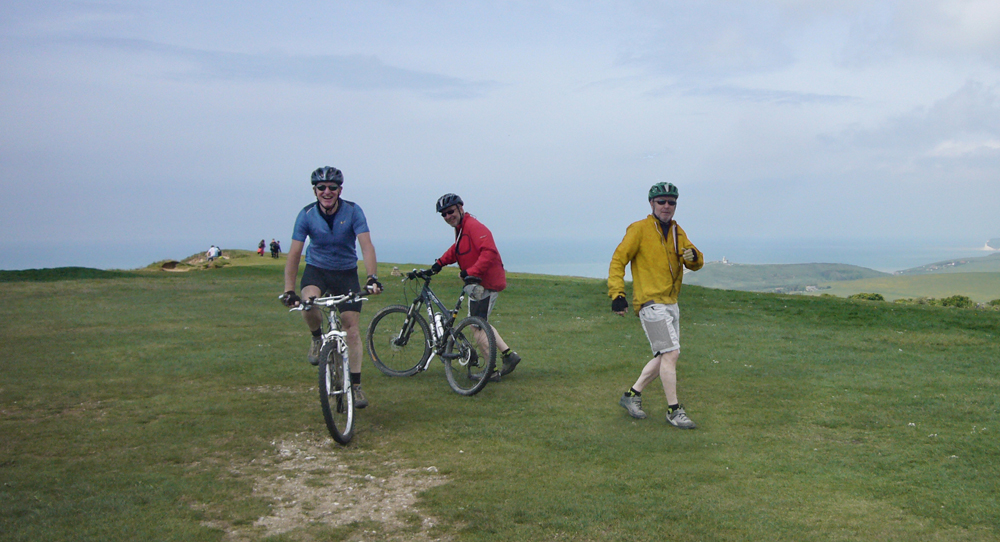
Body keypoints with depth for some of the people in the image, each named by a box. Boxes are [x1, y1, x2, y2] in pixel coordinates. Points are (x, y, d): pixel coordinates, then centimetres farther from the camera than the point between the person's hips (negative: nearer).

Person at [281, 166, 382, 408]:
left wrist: (372, 277, -42)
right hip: (317, 269, 0)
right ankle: (317, 338, 1)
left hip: (346, 272, 0)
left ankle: (355, 385, 3)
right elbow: (294, 253, -17)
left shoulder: (353, 211, -17)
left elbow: (366, 245, -26)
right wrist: (288, 290, -26)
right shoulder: (307, 214, -15)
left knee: (352, 328, -6)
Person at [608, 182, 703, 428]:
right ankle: (673, 410, -2)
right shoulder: (639, 229, -5)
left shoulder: (677, 232, 15)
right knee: (671, 353, -12)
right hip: (650, 302, -8)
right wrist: (617, 294, -18)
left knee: (665, 357, 11)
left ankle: (632, 394, 24)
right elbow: (618, 260, -8)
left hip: (670, 303, 8)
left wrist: (693, 256, -13)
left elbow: (696, 264, 11)